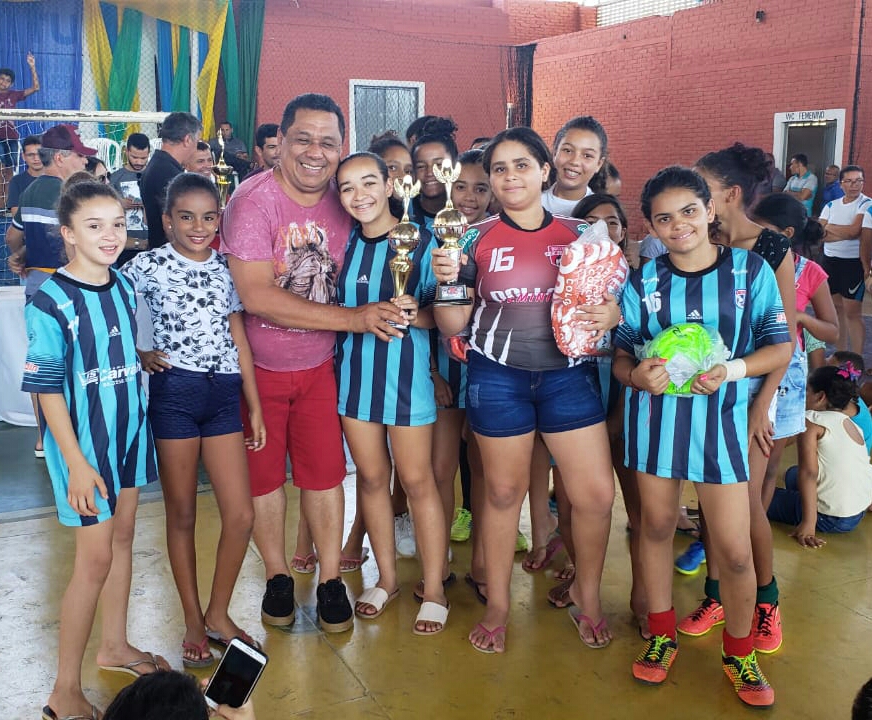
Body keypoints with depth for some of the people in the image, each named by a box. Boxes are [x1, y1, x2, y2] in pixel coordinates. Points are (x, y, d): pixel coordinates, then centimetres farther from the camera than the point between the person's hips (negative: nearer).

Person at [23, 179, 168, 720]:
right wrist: (76, 461, -18)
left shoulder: (124, 286, 2)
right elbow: (47, 387, -17)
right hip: (83, 437, -7)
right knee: (95, 557, -3)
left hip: (129, 427, 7)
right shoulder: (52, 301, -18)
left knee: (123, 536, 17)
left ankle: (115, 645, 37)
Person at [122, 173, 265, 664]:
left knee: (242, 515, 2)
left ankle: (219, 614, 22)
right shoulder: (149, 266, -4)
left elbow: (239, 338, 10)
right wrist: (140, 355, -13)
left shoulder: (225, 268, 8)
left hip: (224, 393, 4)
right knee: (182, 513, 8)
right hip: (174, 393, -3)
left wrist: (255, 406, 9)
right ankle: (193, 621, 24)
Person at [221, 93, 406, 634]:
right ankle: (277, 575, 30)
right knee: (264, 476, 11)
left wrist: (393, 310, -8)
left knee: (325, 473, 9)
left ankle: (331, 579, 25)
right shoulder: (254, 199, -19)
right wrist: (353, 318, -27)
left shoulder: (345, 203, -3)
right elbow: (257, 295, -27)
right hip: (256, 365, -3)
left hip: (317, 365, 3)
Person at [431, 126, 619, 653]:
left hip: (568, 373, 1)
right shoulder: (477, 239, 2)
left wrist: (611, 314, -10)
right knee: (504, 491, 9)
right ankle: (497, 605, 28)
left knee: (597, 493, -1)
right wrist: (445, 281, -16)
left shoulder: (579, 235, 5)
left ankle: (588, 595, 26)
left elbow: (610, 301, 13)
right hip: (498, 377, -1)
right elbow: (453, 326, 2)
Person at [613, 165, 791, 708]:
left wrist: (731, 370, -18)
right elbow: (621, 356, 4)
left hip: (721, 418, -2)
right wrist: (639, 374, -19)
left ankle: (739, 653, 25)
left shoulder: (751, 271, -3)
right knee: (657, 526, 14)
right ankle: (662, 635, 34)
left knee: (735, 550, 0)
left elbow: (781, 346, -1)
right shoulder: (642, 282, 2)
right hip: (655, 416, 2)